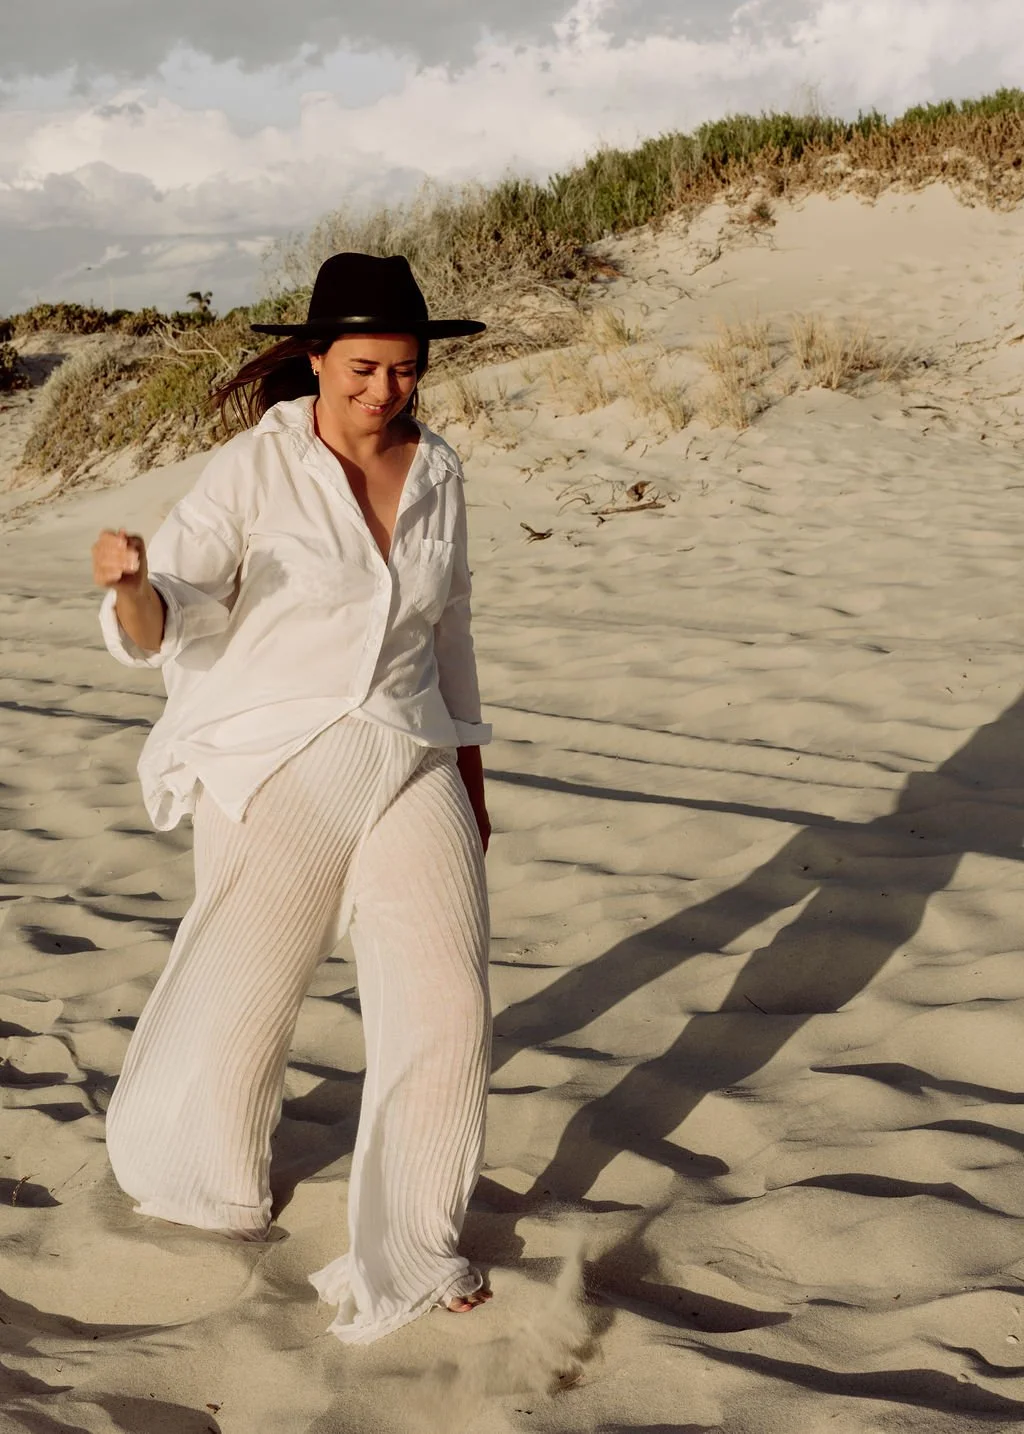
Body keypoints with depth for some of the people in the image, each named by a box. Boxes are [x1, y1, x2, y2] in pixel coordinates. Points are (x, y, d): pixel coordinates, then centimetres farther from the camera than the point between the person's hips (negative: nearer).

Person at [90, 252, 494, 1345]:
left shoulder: (435, 471, 5)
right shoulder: (254, 469, -10)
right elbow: (155, 632, -16)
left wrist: (469, 773, 18)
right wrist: (130, 584, -39)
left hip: (409, 762, 4)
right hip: (276, 766, -3)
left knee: (448, 1004, -4)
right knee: (243, 998, 10)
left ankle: (408, 1253, 16)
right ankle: (207, 1176, 43)